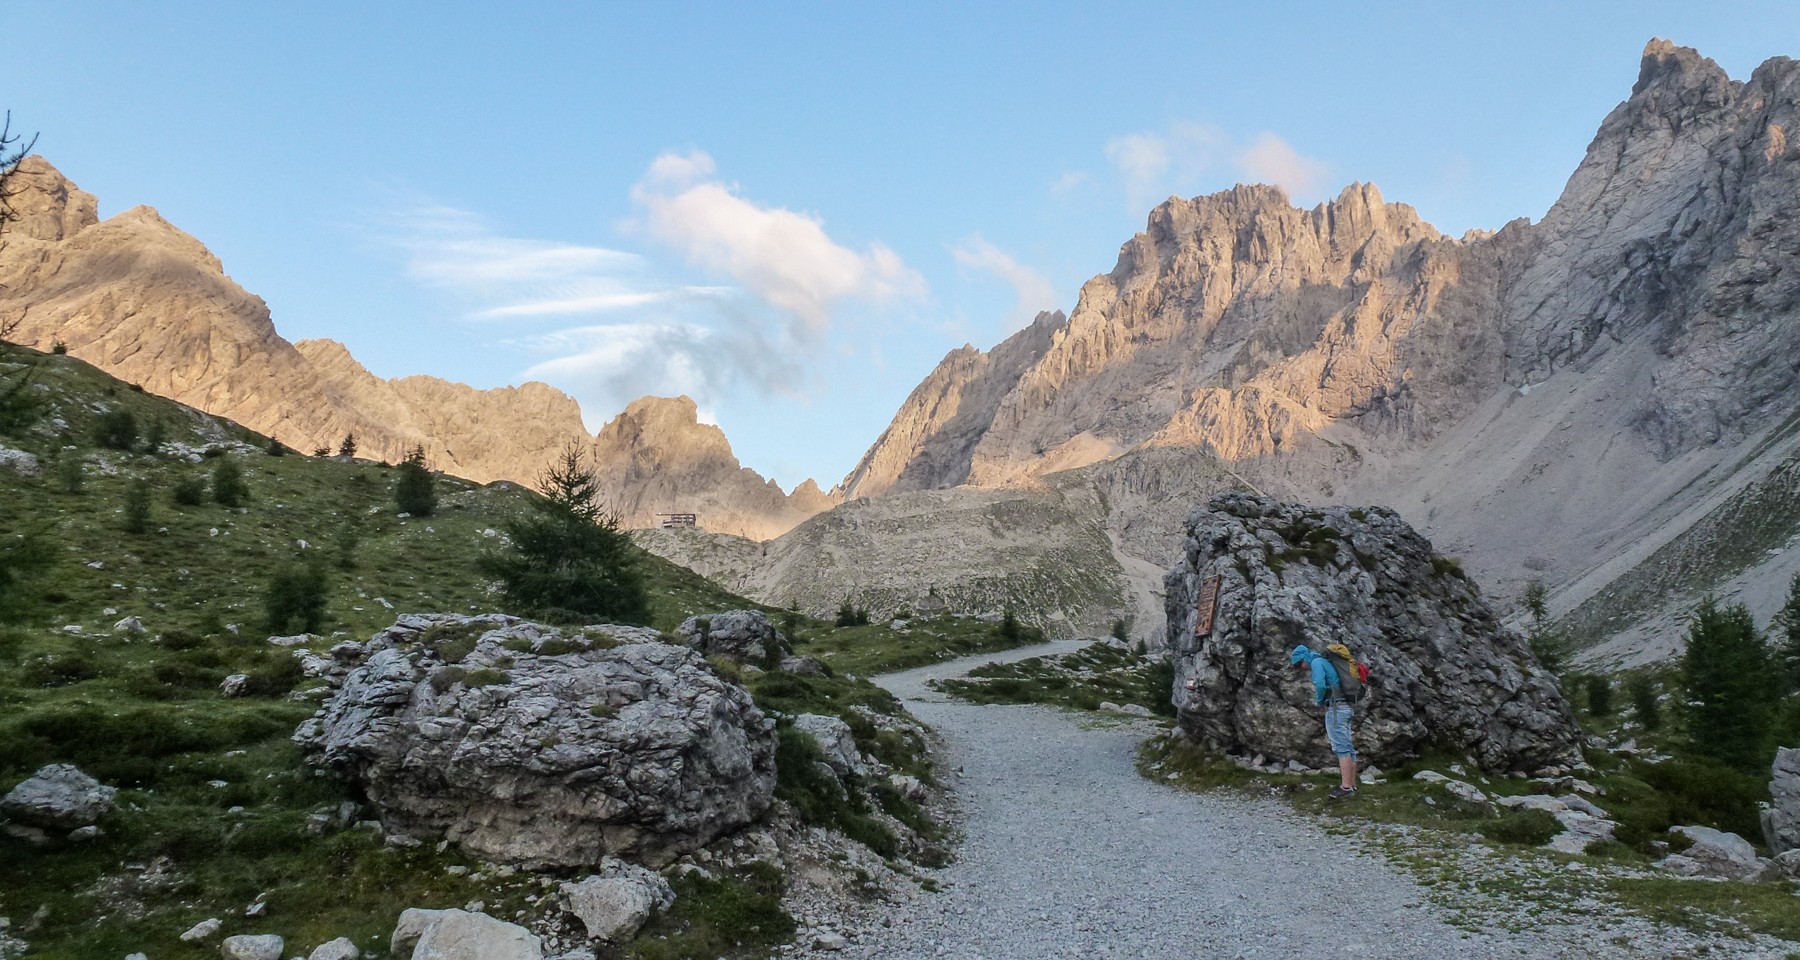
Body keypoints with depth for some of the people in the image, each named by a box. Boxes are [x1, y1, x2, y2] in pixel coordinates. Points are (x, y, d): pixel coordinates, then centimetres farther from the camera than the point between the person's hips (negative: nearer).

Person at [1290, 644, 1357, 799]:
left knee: (1341, 748, -11)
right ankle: (1352, 785, 9)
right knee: (1347, 748, 8)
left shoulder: (1316, 662, -7)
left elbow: (1320, 685, -21)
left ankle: (1346, 787, -13)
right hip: (1344, 708, 10)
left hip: (1335, 709, -10)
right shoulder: (1326, 662, 23)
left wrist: (1319, 701, -3)